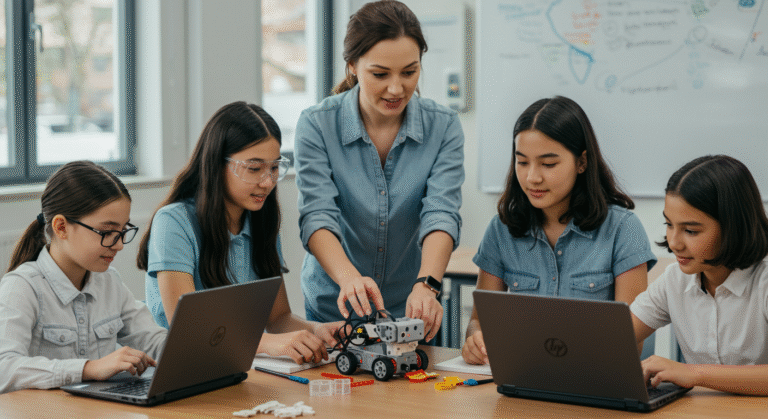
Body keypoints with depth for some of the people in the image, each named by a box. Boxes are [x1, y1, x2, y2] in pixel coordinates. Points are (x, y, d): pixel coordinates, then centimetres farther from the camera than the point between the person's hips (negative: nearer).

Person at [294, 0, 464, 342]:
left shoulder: (443, 127, -5)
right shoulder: (317, 125, -9)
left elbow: (441, 213, -15)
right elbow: (317, 215, -17)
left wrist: (426, 284, -33)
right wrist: (349, 277, -37)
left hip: (411, 312, 1)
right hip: (332, 310, -1)